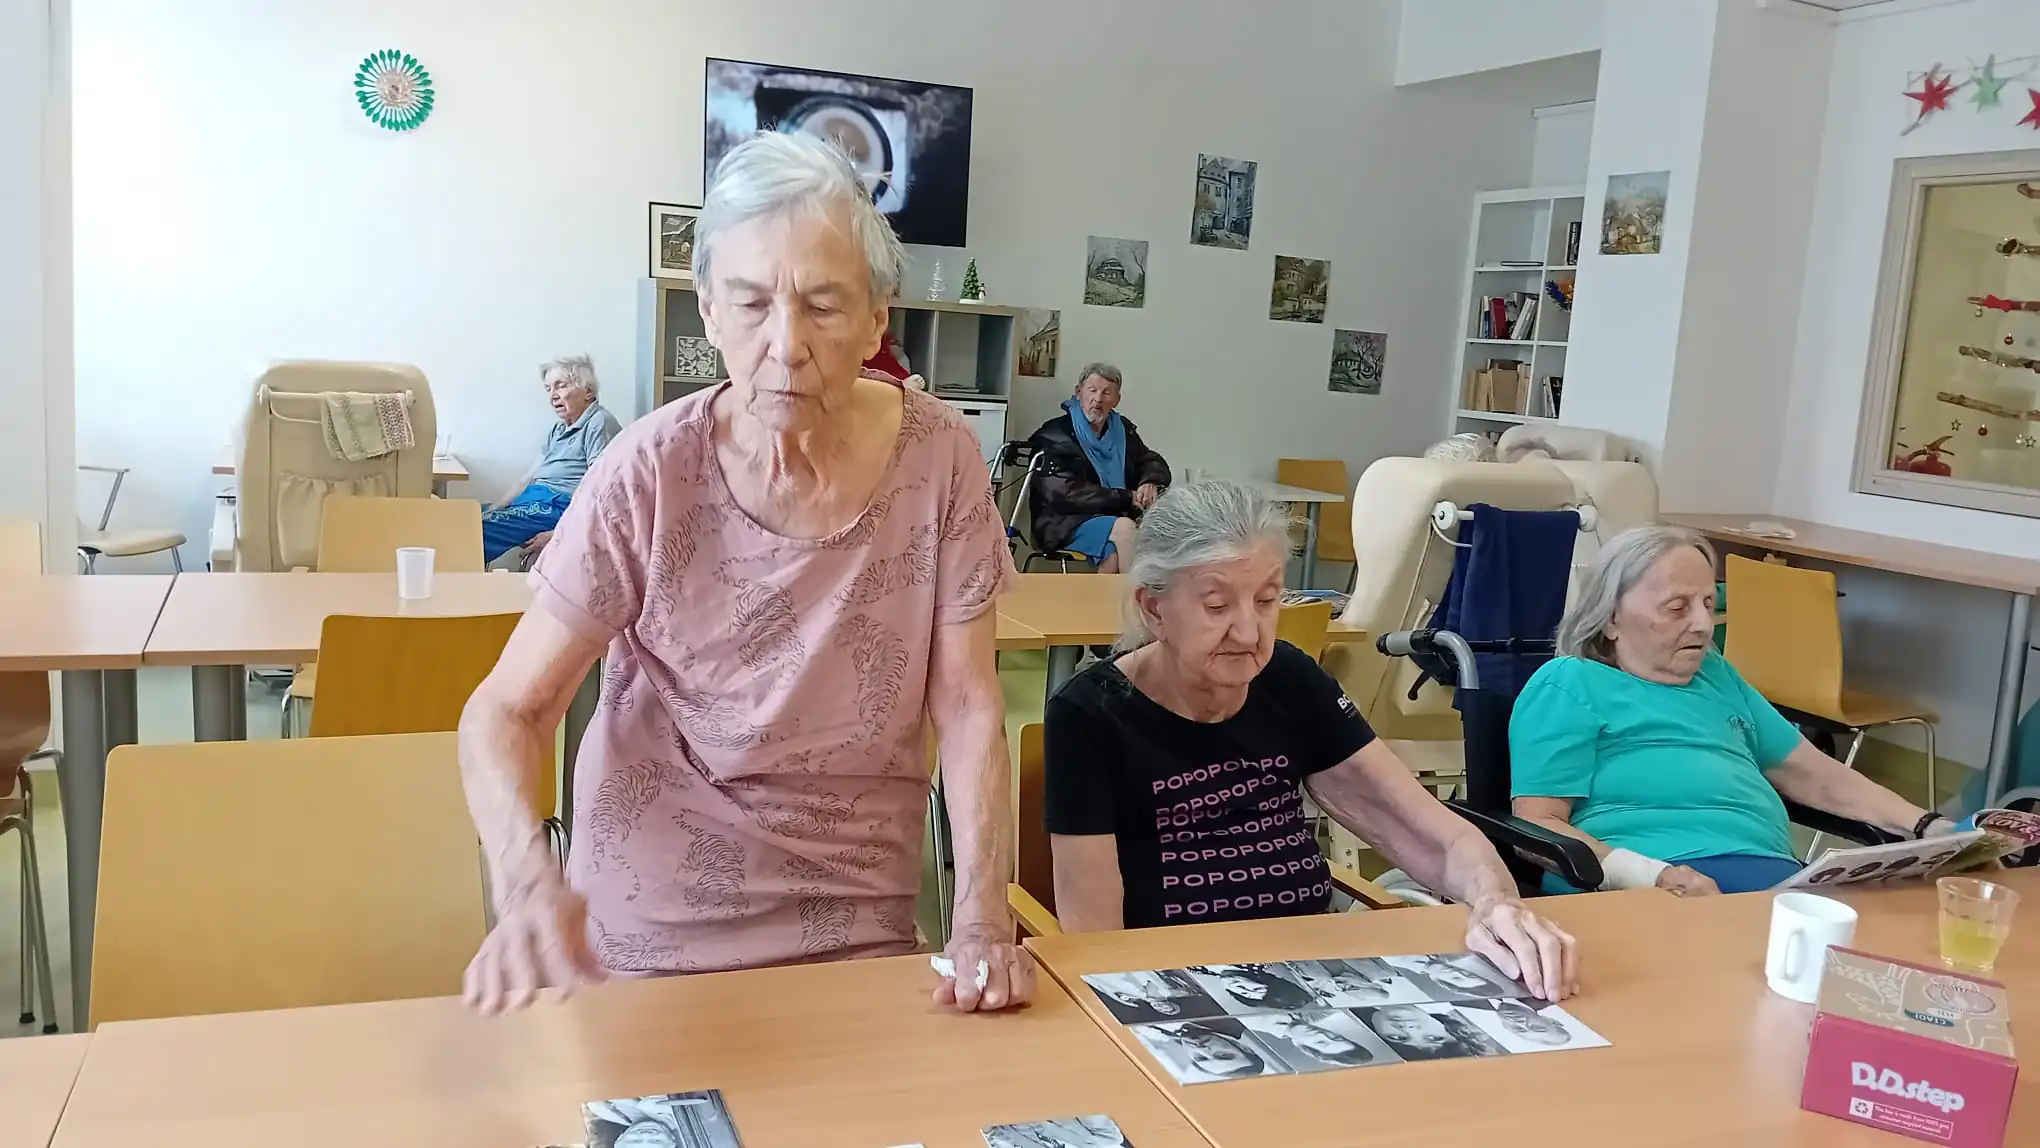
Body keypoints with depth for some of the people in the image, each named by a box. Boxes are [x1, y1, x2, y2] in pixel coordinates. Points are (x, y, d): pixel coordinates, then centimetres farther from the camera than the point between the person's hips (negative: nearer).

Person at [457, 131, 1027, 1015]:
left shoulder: (938, 458, -13)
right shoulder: (650, 475, -18)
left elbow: (967, 707, -8)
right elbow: (508, 709, -13)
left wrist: (983, 922, -19)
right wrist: (528, 877, -32)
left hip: (862, 917, 2)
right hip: (653, 929, -1)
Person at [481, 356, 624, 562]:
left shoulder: (599, 423, -4)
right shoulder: (559, 429, 26)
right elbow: (528, 478, 25)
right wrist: (494, 511, 10)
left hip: (560, 504, -9)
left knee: (482, 530, -27)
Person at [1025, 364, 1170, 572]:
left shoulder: (1122, 429, 15)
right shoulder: (1055, 435, -4)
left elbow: (1153, 462, 25)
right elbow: (1066, 493, -15)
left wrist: (1151, 483, -2)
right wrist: (1126, 498, -17)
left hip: (1117, 516, 5)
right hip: (1064, 523, -5)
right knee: (1124, 528, -31)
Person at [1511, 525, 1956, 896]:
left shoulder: (1717, 674, 29)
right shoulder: (1569, 684, 5)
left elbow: (1817, 775, 33)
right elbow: (1538, 827, -4)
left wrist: (1928, 827, 18)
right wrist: (1651, 877, -20)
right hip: (1641, 888, -7)